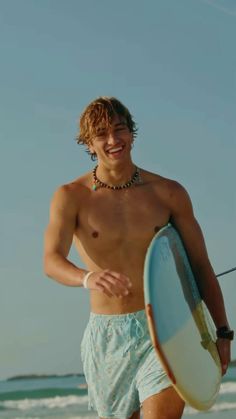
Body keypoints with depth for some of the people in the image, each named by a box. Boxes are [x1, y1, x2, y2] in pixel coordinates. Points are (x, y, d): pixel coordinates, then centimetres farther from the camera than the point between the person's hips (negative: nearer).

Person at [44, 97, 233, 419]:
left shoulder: (169, 194, 3)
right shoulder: (71, 197, -1)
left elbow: (200, 266, 9)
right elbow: (51, 260, -17)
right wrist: (88, 278, -40)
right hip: (106, 335, 1)